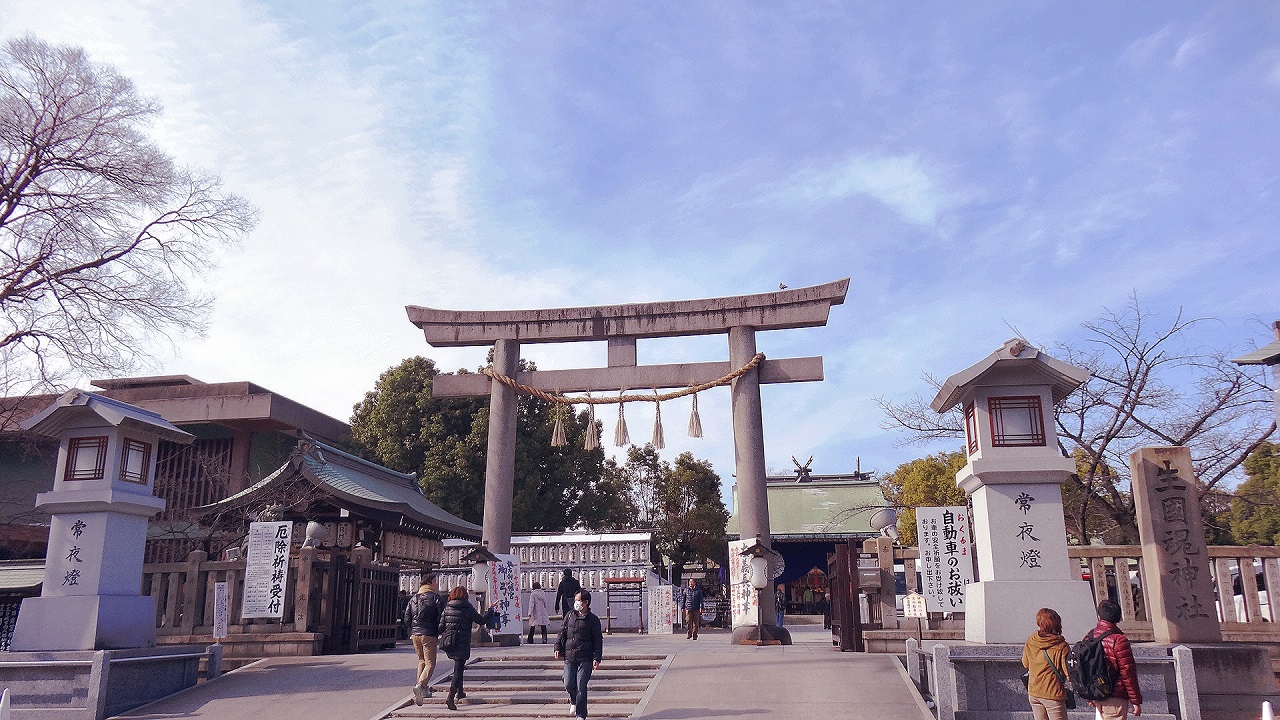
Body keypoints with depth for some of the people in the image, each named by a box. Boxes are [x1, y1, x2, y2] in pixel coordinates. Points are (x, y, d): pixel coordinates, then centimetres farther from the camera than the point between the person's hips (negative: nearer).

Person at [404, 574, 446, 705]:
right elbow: (441, 617, -9)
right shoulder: (436, 597, -4)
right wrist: (440, 633, 0)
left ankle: (424, 689, 23)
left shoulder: (413, 599, 13)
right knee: (430, 663, -5)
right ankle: (420, 685, -27)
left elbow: (407, 619, 11)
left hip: (415, 634, 6)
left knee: (422, 660, 22)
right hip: (429, 635, -6)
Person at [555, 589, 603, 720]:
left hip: (585, 659, -4)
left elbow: (598, 640, 0)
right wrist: (558, 648, 7)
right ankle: (574, 701, 35)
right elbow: (563, 632, 16)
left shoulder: (593, 620, -2)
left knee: (581, 686, -5)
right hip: (569, 657, 4)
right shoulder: (570, 615, 9)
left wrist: (597, 658, -7)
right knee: (568, 684, 1)